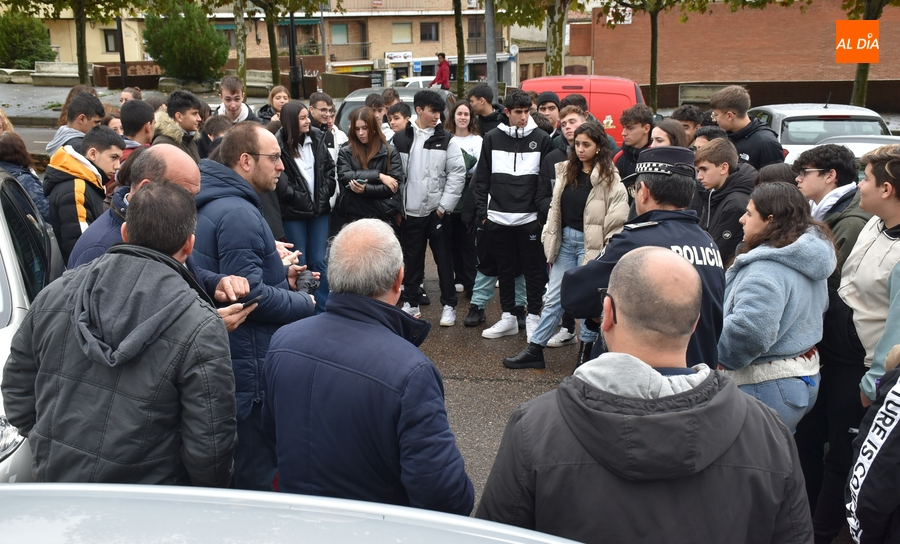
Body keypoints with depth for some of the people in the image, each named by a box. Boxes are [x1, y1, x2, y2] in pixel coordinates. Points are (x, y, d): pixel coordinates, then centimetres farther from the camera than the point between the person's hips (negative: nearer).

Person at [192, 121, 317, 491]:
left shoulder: (216, 204, 12)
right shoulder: (237, 213, -20)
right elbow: (250, 294, -25)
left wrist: (281, 278, 10)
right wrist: (308, 304, -11)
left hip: (227, 360, 11)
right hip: (249, 365, -11)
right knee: (258, 474, 2)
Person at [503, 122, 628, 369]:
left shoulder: (609, 178, -8)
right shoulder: (566, 171, 9)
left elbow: (616, 220, -12)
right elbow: (556, 207, 11)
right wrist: (550, 241, 6)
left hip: (590, 244, -5)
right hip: (564, 240, 5)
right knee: (553, 297, 9)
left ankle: (588, 350, 19)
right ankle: (534, 350, 14)